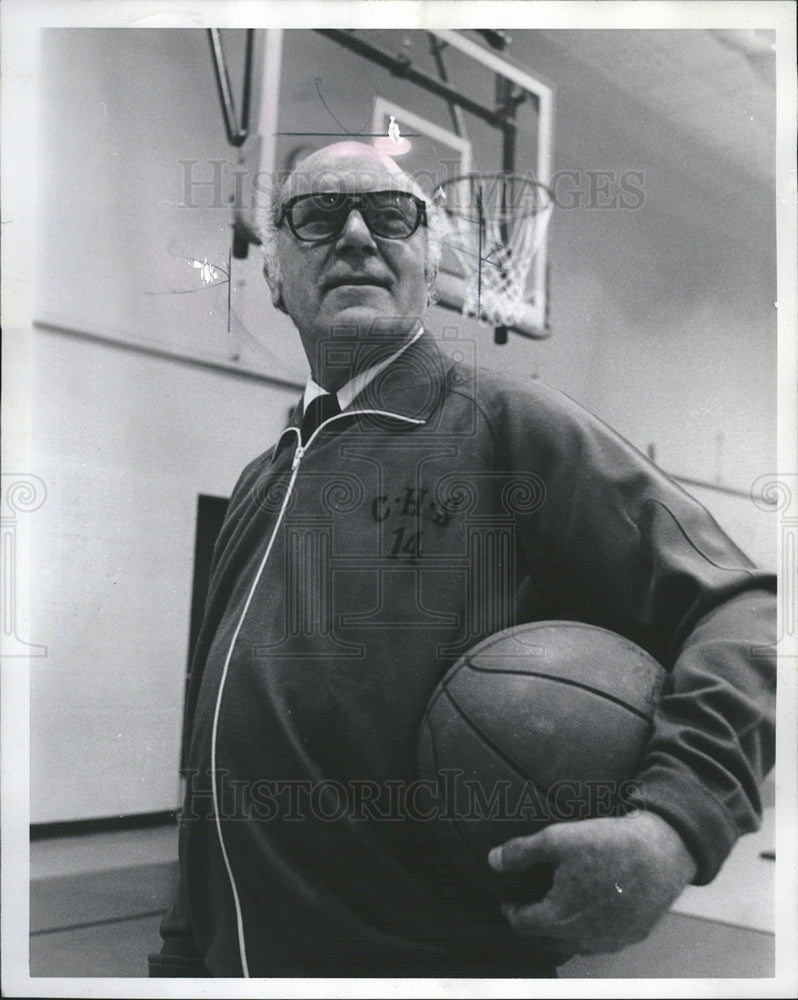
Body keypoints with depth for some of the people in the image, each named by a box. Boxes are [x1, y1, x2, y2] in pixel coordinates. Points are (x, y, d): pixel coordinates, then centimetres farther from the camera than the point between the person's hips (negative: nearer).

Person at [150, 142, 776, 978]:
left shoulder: (513, 428, -8)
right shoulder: (259, 483, 10)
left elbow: (736, 611, -13)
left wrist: (672, 825, -28)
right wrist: (183, 948, 17)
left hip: (436, 952, -5)